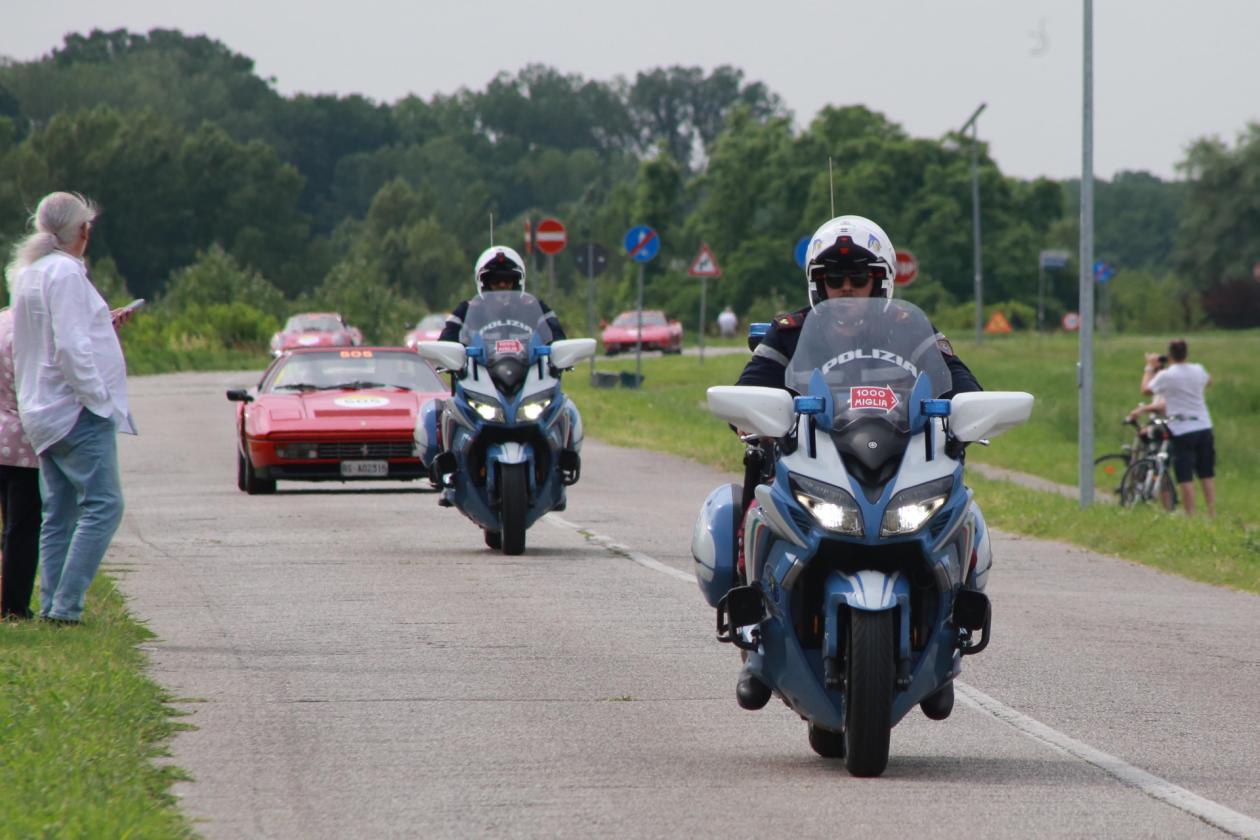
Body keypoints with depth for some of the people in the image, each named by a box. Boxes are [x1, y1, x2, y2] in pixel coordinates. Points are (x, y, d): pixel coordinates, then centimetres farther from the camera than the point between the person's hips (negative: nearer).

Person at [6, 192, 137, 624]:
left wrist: (102, 324, 29)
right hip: (77, 410, -10)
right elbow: (71, 349, -20)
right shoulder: (66, 272, -13)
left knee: (58, 515, 10)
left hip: (43, 413, 10)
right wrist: (97, 396, -16)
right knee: (103, 506, -12)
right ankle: (66, 605, -18)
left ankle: (51, 606, 7)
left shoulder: (27, 274, 16)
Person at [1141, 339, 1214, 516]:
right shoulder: (1198, 370, 3)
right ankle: (1212, 514, 9)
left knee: (1186, 478, -4)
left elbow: (1146, 389, 2)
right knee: (1207, 475, 10)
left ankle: (1191, 516, -6)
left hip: (1182, 431, -5)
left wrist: (1150, 367, 14)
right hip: (1204, 427, 5)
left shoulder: (1166, 376, -12)